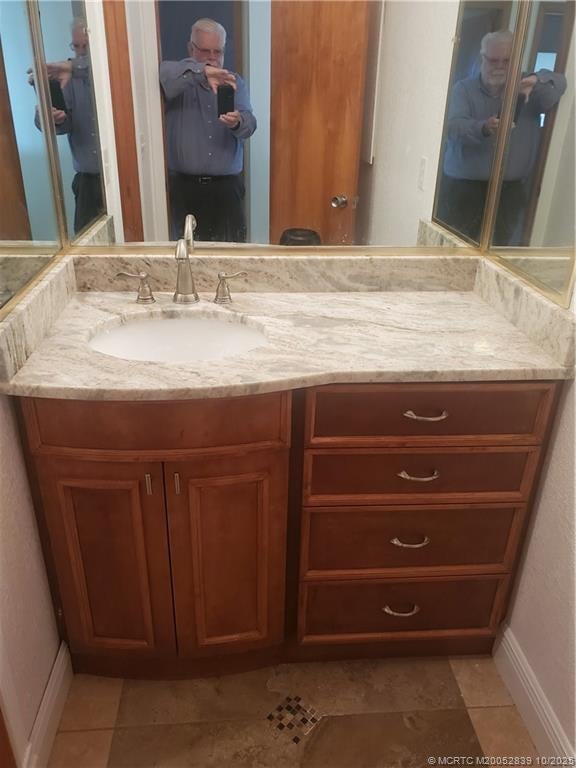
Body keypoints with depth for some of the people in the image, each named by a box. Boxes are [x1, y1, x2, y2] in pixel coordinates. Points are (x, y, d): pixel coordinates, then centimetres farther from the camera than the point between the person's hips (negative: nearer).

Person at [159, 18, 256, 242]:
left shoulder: (235, 82, 9)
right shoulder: (180, 80, 0)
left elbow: (249, 124, -7)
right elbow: (163, 73, -24)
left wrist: (237, 122, -31)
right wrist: (202, 72, -38)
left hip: (227, 184, 2)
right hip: (185, 184, -2)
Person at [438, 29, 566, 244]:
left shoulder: (524, 88, 9)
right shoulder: (464, 88, 4)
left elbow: (559, 82, -7)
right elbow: (453, 128, -13)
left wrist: (537, 80, -29)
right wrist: (483, 128, -33)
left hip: (509, 189, 2)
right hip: (463, 186, -1)